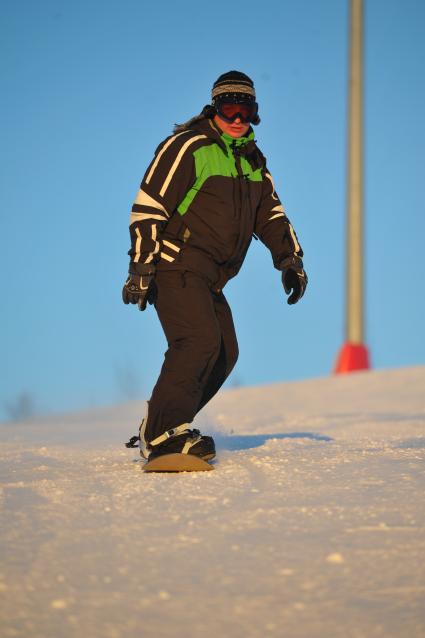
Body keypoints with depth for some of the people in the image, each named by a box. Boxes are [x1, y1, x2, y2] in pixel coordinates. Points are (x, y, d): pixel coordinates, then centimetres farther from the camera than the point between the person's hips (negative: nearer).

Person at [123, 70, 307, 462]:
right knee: (199, 341, -24)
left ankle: (160, 429, 11)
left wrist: (290, 258, 8)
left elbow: (271, 213, 22)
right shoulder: (188, 147, -10)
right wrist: (141, 267, -18)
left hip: (210, 278, 9)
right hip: (176, 266, -9)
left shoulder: (253, 161, 16)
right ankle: (161, 435, -28)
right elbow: (148, 207, -13)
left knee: (225, 354, 6)